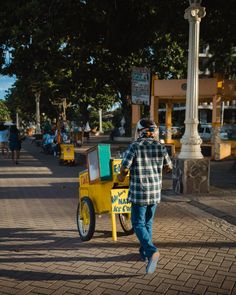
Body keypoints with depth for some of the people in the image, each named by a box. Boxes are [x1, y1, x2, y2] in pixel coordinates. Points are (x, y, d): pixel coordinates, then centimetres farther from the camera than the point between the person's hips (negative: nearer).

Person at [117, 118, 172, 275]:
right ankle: (144, 252, 28)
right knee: (148, 222, 18)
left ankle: (152, 251, -15)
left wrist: (122, 176, 9)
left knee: (138, 224, 4)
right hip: (155, 191, 4)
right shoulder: (160, 147, 0)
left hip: (139, 192, -4)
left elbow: (125, 167, -13)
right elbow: (169, 166, 12)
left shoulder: (135, 146, -12)